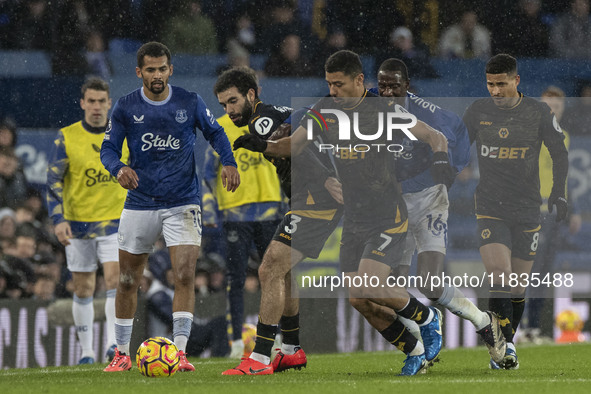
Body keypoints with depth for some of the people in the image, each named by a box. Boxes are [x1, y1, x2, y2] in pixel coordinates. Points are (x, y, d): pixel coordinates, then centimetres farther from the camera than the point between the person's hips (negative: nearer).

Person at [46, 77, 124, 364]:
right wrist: (58, 219, -14)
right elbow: (54, 181, -3)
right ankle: (86, 352, 14)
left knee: (115, 281, -16)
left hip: (114, 222, 0)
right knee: (83, 289, 6)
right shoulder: (67, 138, -4)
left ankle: (114, 343, -17)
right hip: (78, 223, 0)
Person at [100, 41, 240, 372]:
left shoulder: (190, 103, -2)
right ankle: (122, 354, 20)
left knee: (185, 275, -16)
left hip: (183, 204, -1)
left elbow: (215, 133, 12)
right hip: (140, 205, 1)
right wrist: (119, 168, -20)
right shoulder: (126, 108, -2)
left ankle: (180, 351, -15)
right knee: (128, 281, 7)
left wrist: (229, 163, -5)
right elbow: (108, 148, 2)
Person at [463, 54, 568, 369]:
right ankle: (505, 348, -15)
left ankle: (504, 346, 23)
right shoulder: (478, 111, 1)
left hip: (527, 209, 1)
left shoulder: (539, 113, -1)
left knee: (518, 287, 6)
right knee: (499, 275, -18)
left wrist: (558, 192, 1)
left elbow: (559, 154, 9)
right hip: (490, 208, -1)